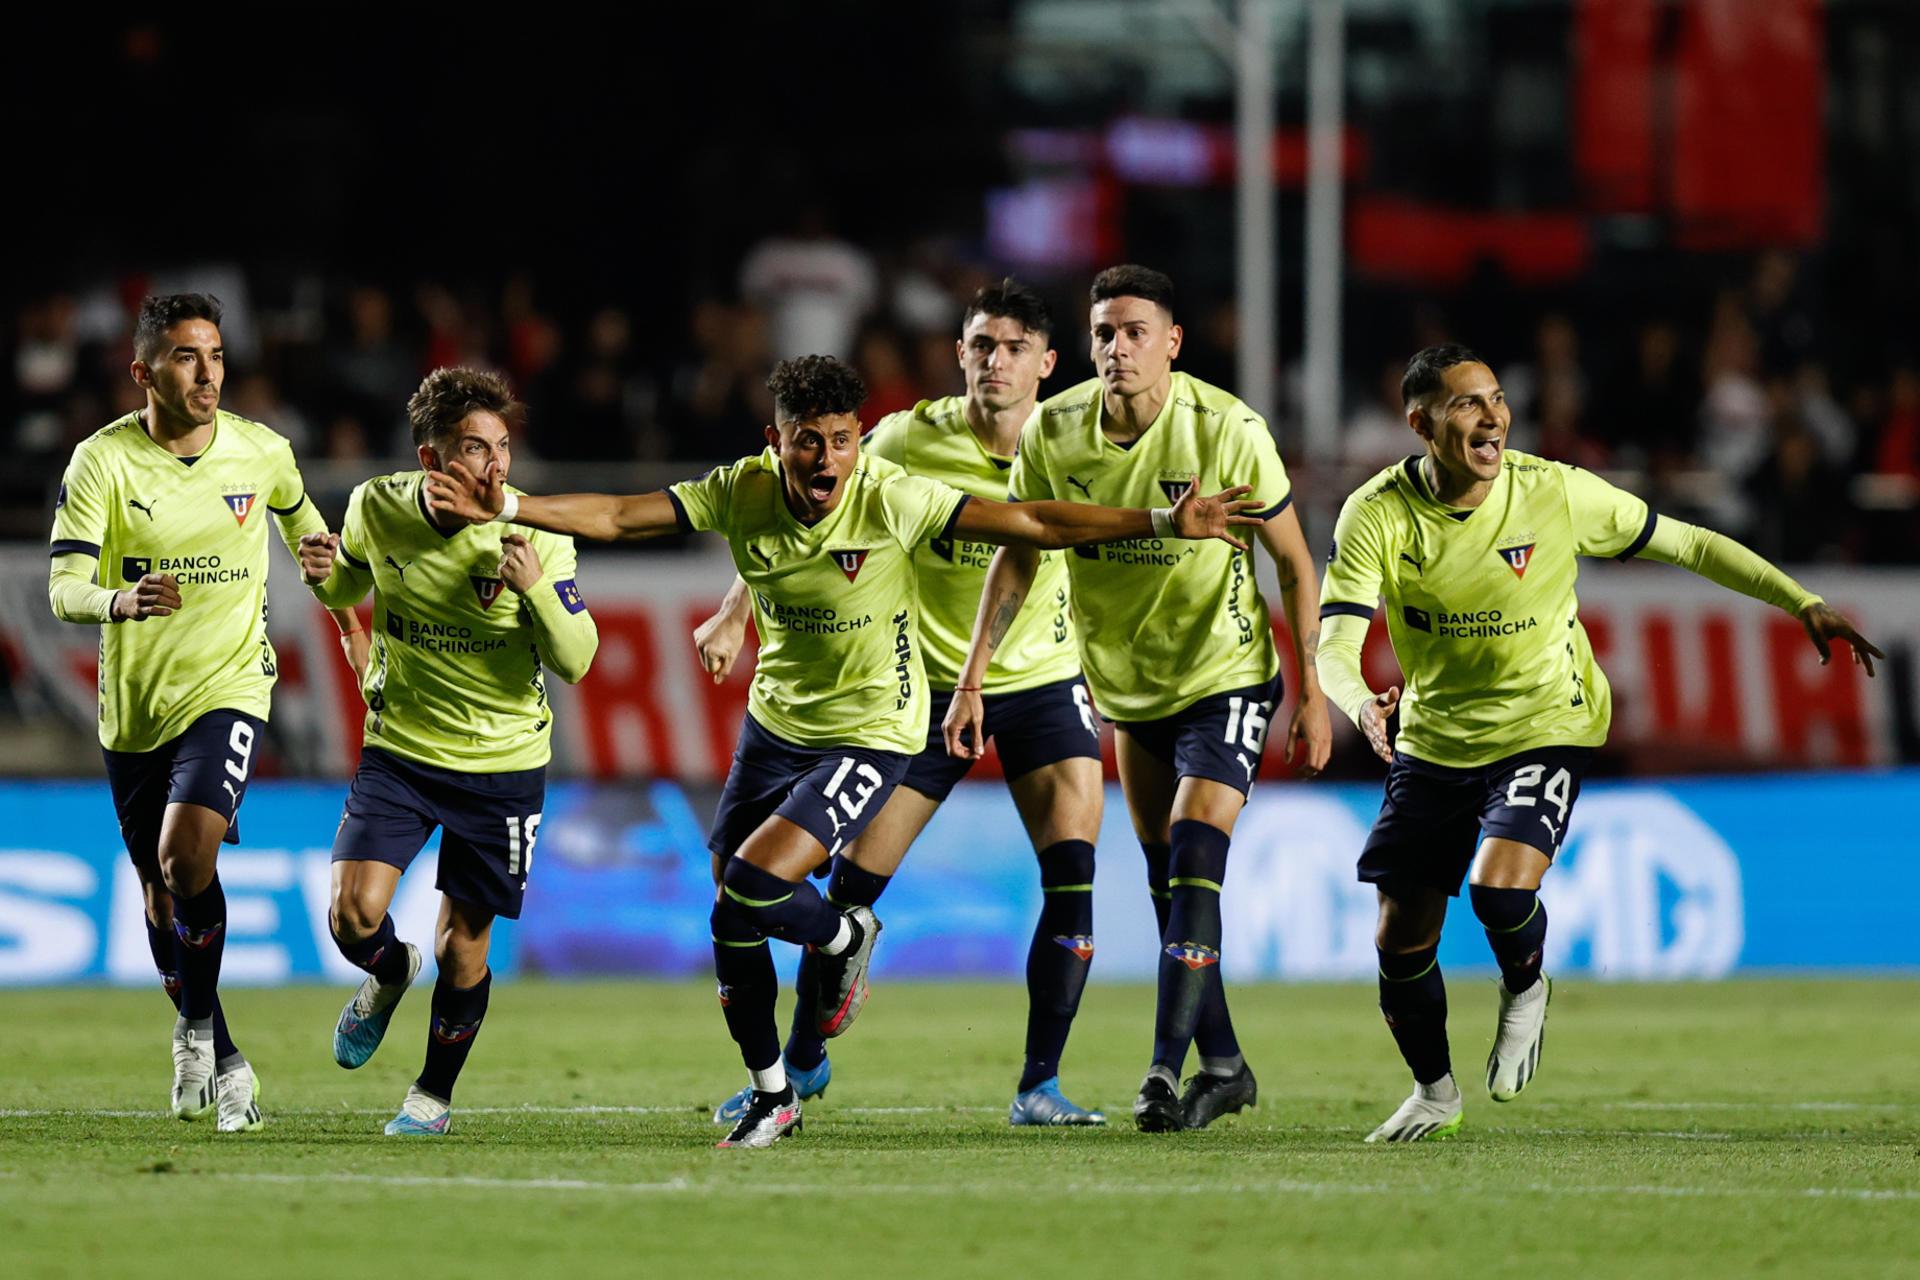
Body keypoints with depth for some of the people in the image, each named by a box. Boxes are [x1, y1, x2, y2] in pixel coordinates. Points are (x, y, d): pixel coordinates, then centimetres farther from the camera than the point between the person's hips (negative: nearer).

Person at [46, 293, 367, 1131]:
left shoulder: (262, 453, -4)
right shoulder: (102, 462, -11)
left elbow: (301, 521, 19)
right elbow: (63, 589, -19)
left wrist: (345, 618, 23)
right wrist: (123, 601, -40)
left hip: (227, 690, -1)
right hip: (132, 706, 1)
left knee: (186, 855, -24)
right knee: (161, 894, 11)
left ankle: (199, 1026, -3)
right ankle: (220, 1064, 30)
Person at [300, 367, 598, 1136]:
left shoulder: (536, 535, -16)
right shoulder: (377, 509, -9)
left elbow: (576, 660, -15)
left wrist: (534, 588, -32)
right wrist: (324, 577, -10)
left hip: (503, 761, -2)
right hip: (400, 748, 2)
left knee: (462, 947, 2)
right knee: (354, 917, -14)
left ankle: (435, 1094, 27)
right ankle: (389, 975, 23)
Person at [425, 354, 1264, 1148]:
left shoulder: (891, 502, -22)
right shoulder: (743, 494, -12)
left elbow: (1034, 525, -22)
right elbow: (614, 518, -9)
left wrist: (1164, 524, -29)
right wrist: (507, 509, -22)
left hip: (870, 733, -5)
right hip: (775, 720, 5)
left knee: (752, 887, -21)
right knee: (732, 929, 6)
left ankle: (846, 939, 13)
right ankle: (770, 1095, 26)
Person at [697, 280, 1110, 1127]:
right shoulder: (909, 441, -13)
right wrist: (735, 612, -10)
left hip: (1041, 683, 1)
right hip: (928, 684, -1)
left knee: (1072, 876, -15)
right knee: (854, 878, -1)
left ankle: (1039, 1086, -4)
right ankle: (802, 1063, 20)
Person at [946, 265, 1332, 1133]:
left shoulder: (1226, 429, -19)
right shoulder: (1053, 433, -10)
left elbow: (1293, 561, -8)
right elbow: (1015, 556, 2)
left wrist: (1312, 692, -8)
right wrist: (973, 679, -5)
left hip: (1227, 677, -5)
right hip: (1129, 688, 5)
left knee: (1195, 863, -18)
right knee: (1167, 886, 10)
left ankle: (1165, 1071, -19)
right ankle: (1223, 1065, 23)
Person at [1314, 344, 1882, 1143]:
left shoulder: (1557, 493, -15)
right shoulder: (1376, 516, -14)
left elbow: (1687, 545, -4)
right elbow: (1335, 643, -21)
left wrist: (1803, 605, -6)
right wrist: (1360, 705, -44)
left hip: (1543, 725, -2)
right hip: (1432, 740, 2)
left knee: (1499, 885, -27)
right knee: (1402, 939, 3)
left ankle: (1524, 988, 9)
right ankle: (1434, 1091, 31)